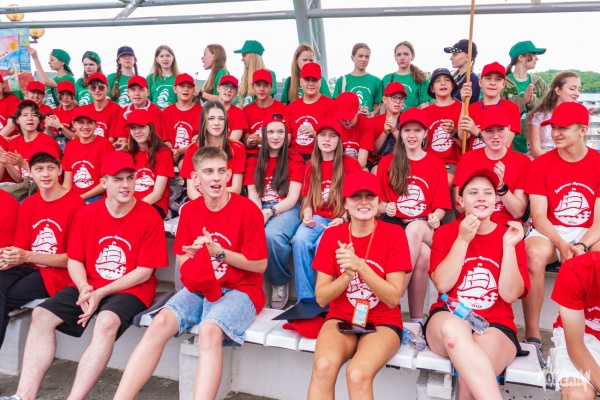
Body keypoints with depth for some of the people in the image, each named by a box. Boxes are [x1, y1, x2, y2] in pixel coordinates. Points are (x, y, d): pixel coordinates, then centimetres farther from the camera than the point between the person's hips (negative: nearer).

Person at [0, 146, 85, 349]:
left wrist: (27, 256, -20)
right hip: (30, 269, 5)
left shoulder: (75, 204, -10)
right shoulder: (28, 204, 12)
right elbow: (20, 248, 13)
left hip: (58, 274, -5)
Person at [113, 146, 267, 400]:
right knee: (160, 322, -22)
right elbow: (183, 261, 11)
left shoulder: (247, 210, -12)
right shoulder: (189, 210, 5)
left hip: (240, 290, -4)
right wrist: (197, 254, -13)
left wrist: (217, 252, -15)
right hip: (200, 287, 5)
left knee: (209, 331, -34)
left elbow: (259, 265, -9)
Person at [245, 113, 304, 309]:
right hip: (260, 210, 2)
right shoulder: (253, 161, 16)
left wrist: (270, 212, -20)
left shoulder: (295, 160, 6)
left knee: (272, 235, -36)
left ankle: (280, 282, -9)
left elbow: (293, 198, -4)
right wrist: (259, 214, -16)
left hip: (286, 210, -2)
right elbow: (253, 196, 6)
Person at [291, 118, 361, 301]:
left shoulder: (350, 164, 0)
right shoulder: (311, 166, 13)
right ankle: (305, 298, -19)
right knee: (300, 240, -29)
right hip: (318, 218, 3)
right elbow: (307, 199, 13)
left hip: (342, 220, -3)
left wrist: (342, 219, -18)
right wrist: (307, 216, -8)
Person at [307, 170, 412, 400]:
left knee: (358, 374, -30)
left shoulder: (394, 234, -7)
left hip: (382, 324, -1)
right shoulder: (332, 236, -1)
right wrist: (347, 275, -23)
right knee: (323, 365, -29)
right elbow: (321, 298, -4)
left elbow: (393, 298, -12)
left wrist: (360, 266, -25)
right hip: (341, 319, 2)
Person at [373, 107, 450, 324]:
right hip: (393, 224, 0)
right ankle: (417, 318, -27)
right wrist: (384, 207, -11)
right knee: (423, 255, -34)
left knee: (415, 228, -39)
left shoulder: (436, 165, 10)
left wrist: (435, 217, -15)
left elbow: (441, 205, 7)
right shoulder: (387, 162, 11)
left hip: (424, 228, 0)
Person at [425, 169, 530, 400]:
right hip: (448, 319, 1)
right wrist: (462, 240, -11)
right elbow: (443, 285, -7)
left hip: (495, 326, 0)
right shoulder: (445, 233, 8)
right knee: (454, 328, -39)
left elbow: (510, 294, -3)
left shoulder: (509, 236, 8)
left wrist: (508, 245, -11)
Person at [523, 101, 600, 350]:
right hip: (550, 232, 0)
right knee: (535, 254, -34)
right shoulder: (541, 164, 0)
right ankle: (532, 334, -24)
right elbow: (538, 215, -7)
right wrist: (562, 245, -23)